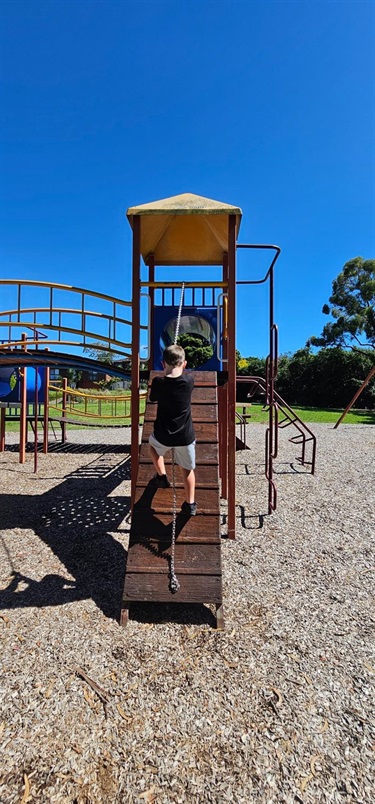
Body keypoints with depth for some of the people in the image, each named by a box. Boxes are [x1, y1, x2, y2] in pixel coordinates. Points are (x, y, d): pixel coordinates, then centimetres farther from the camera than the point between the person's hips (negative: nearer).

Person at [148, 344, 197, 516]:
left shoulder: (158, 382, -14)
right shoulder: (189, 380, -10)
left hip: (164, 435, -1)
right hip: (185, 436, 1)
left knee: (153, 443, 34)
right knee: (187, 469, 19)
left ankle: (161, 477, 32)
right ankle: (190, 504, 24)